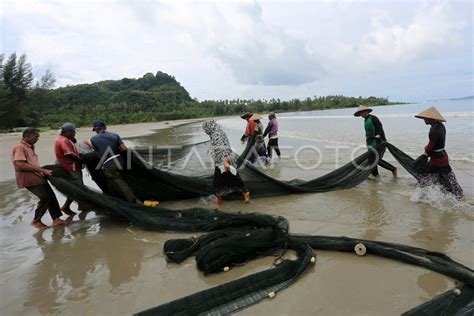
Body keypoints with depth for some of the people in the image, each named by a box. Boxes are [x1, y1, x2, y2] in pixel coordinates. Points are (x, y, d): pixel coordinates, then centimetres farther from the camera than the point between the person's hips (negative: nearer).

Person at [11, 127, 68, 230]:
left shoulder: (30, 147, 18)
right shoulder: (19, 147, -13)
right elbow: (20, 165, -24)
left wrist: (43, 170, 9)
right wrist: (42, 170, -25)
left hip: (37, 176, 10)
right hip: (29, 179, -10)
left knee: (51, 195, 5)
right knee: (45, 197, -13)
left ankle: (56, 218, 9)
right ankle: (36, 221, 4)